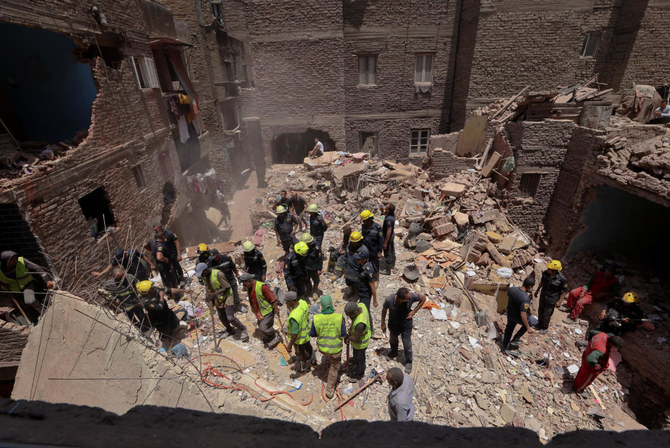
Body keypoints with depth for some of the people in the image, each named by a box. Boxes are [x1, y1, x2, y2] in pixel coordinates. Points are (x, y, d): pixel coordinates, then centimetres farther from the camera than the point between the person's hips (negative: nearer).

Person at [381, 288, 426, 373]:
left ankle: (408, 362, 38)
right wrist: (383, 323, -1)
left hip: (406, 324, -1)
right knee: (393, 340, 26)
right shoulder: (389, 300, -35)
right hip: (393, 324, 1)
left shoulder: (411, 297, -35)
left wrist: (414, 311, -17)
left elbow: (423, 298, -14)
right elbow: (384, 310, -12)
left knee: (407, 343, 10)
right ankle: (393, 353, 58)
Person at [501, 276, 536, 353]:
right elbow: (523, 315, -32)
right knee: (527, 323, 29)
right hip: (518, 318, -5)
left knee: (509, 329, 26)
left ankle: (505, 348, 45)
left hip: (510, 314, 5)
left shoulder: (512, 289, -19)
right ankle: (515, 340, 35)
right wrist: (528, 327, -18)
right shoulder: (525, 299, -38)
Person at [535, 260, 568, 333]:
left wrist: (559, 301, -15)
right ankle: (540, 325, 48)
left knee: (546, 315, 12)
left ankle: (544, 328, 39)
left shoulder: (562, 279, -27)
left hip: (551, 300, -4)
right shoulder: (545, 273, -16)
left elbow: (565, 291, -13)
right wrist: (537, 290, 15)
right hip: (543, 297, 4)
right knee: (540, 312, 22)